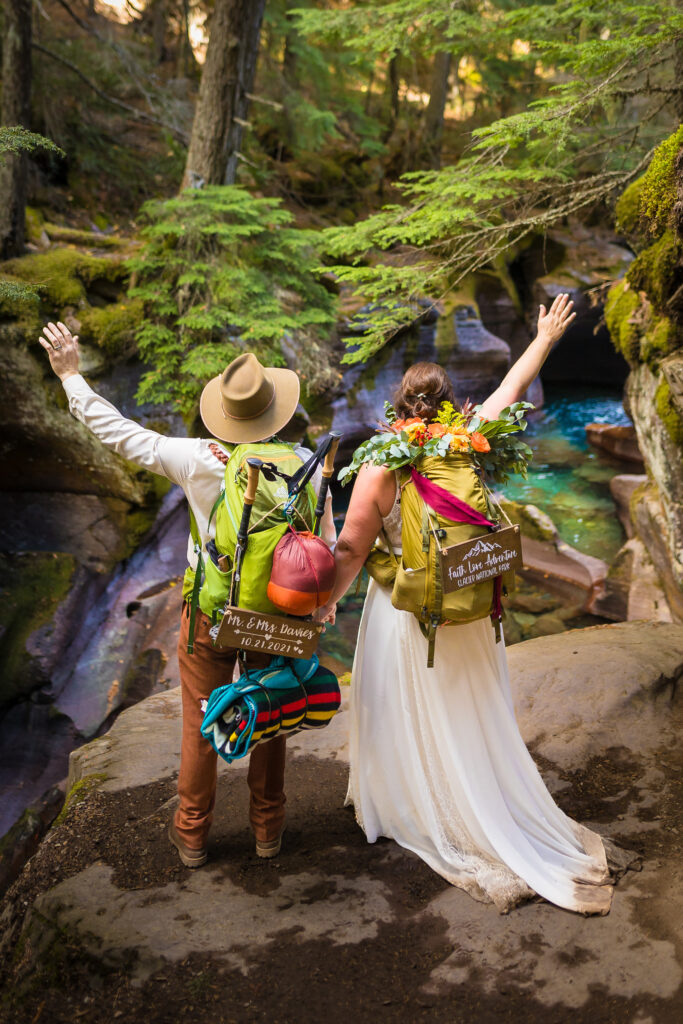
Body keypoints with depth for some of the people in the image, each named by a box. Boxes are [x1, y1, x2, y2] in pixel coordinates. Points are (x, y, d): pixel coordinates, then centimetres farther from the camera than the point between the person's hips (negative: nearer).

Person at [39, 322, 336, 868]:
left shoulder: (198, 460, -16)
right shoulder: (304, 465, -13)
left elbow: (119, 432, -7)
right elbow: (324, 544, -6)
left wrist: (71, 375, 5)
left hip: (209, 612, -1)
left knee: (201, 721, 15)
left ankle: (192, 833, 32)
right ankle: (268, 827, 34)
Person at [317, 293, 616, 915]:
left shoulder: (380, 469, -17)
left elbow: (351, 550, -14)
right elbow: (511, 389, 7)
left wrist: (325, 602, 1)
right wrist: (546, 338, 21)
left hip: (404, 613, -3)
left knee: (408, 718, 14)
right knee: (470, 719, 19)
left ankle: (412, 813, 31)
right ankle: (491, 815, 35)